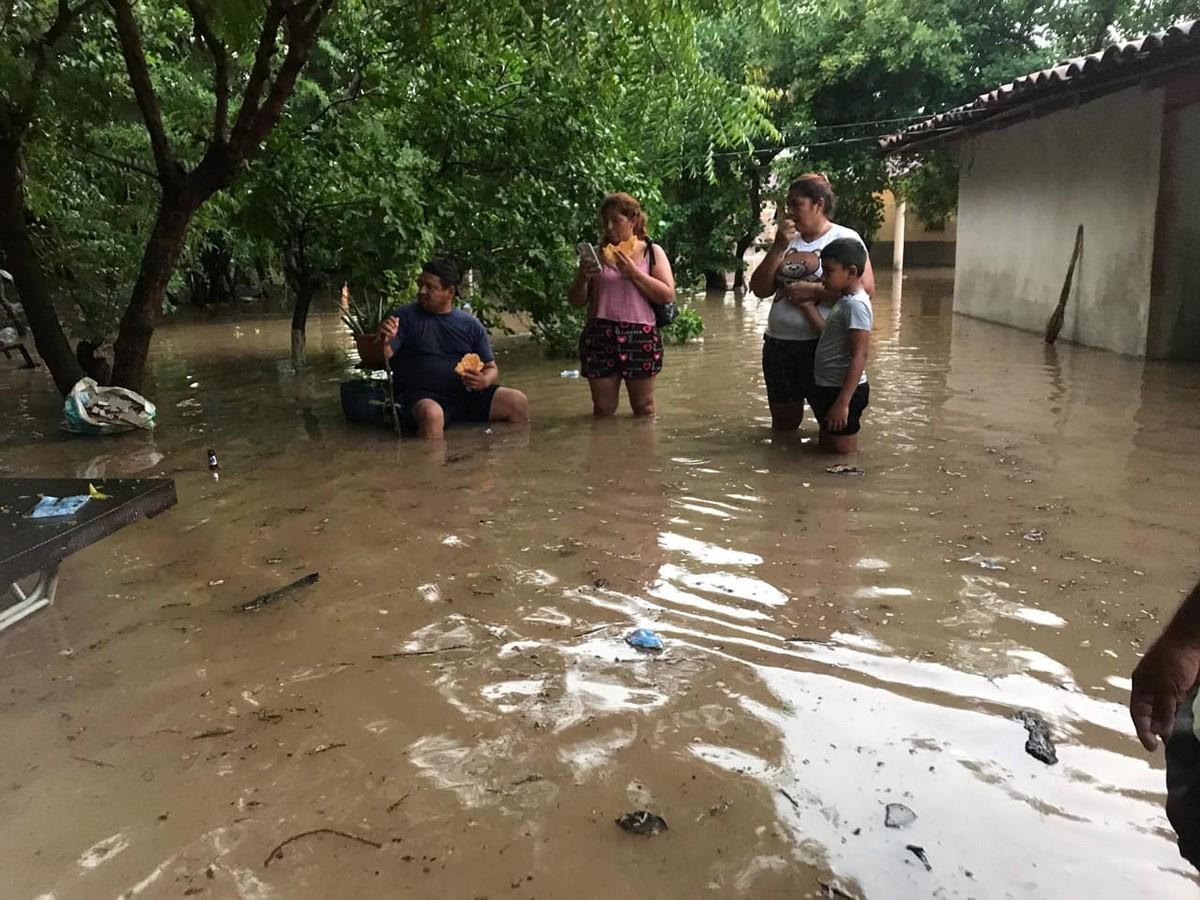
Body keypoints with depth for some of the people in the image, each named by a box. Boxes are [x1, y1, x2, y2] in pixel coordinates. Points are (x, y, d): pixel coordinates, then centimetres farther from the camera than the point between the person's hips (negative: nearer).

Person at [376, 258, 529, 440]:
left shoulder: (471, 325, 11)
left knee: (517, 401, -13)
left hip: (466, 395, 4)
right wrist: (385, 341, -29)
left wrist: (484, 381, -11)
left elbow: (491, 368, 14)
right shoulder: (405, 317, 3)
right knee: (431, 414, -38)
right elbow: (383, 357, -5)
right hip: (421, 397, -3)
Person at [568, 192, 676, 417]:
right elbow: (577, 301, 12)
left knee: (644, 408, 7)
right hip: (599, 336, 2)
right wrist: (583, 277, -8)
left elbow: (667, 295, -5)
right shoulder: (597, 254, 12)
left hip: (640, 336, -1)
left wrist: (633, 272, -11)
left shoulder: (652, 252, 7)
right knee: (603, 409, 5)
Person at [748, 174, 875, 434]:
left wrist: (812, 290, -18)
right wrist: (778, 247, -5)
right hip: (778, 344, 5)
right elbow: (760, 289, 5)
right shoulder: (788, 241, 12)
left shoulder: (844, 238, -5)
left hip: (822, 345, -5)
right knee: (783, 423, 18)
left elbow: (865, 288, -16)